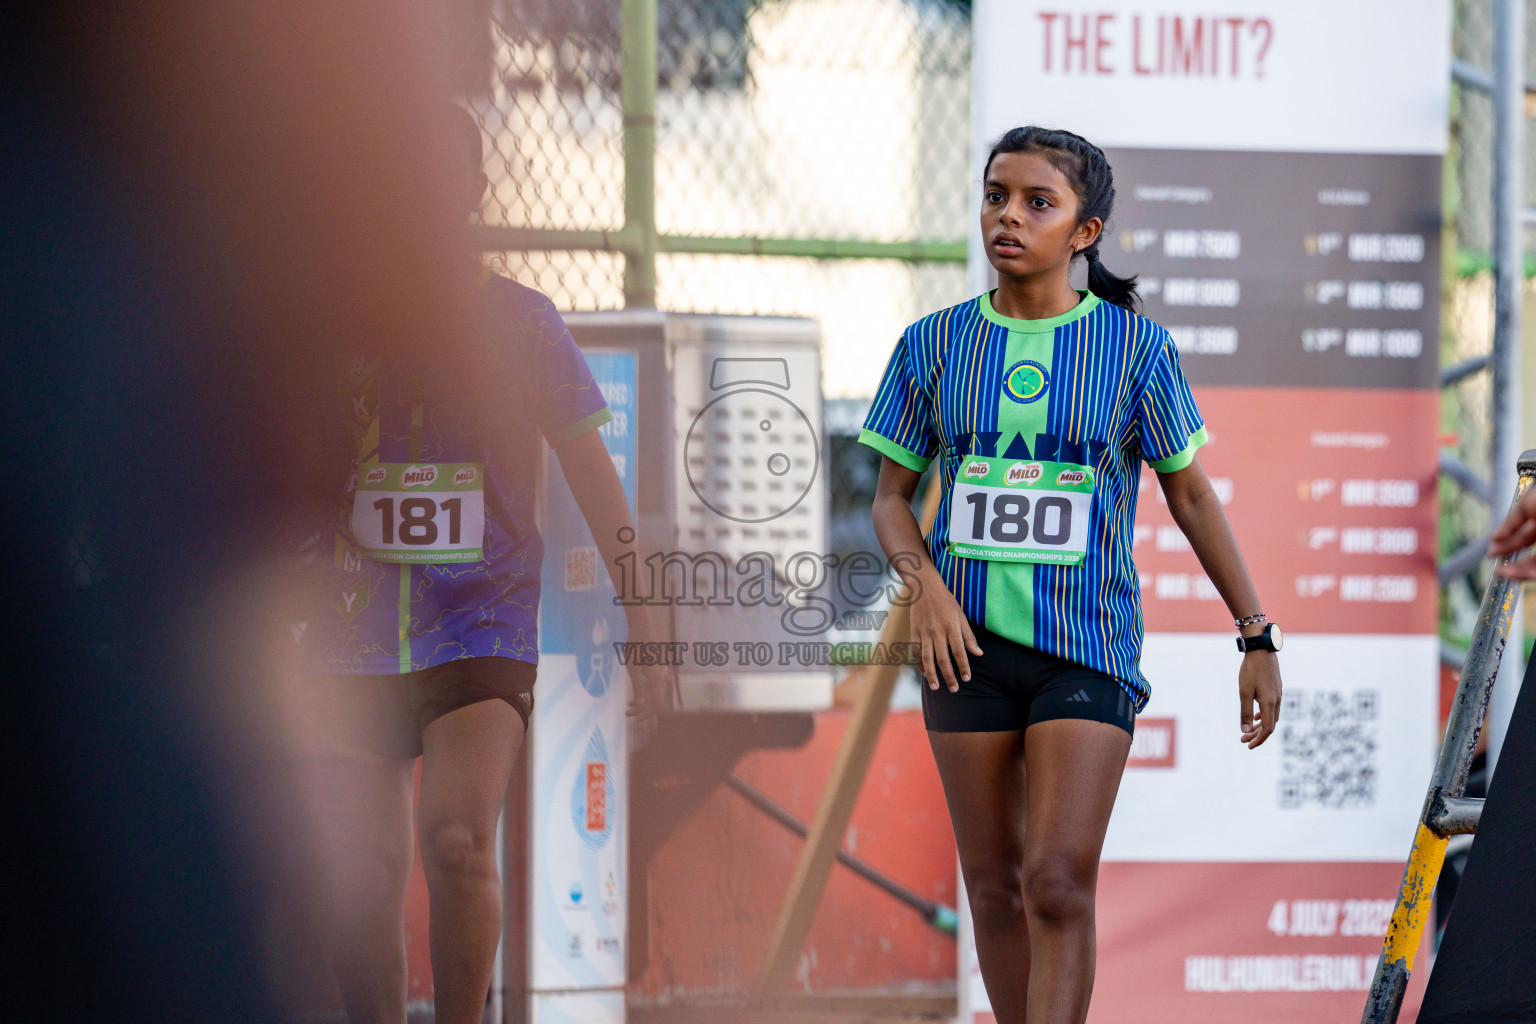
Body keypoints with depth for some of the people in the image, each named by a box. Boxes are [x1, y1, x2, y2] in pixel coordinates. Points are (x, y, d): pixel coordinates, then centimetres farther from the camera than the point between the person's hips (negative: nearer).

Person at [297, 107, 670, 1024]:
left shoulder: (518, 320, 4)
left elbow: (592, 477, 8)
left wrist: (643, 626, 5)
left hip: (483, 627, -2)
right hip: (352, 637, 2)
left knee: (459, 843, -21)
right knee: (364, 877, 0)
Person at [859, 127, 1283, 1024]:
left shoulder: (1135, 346, -1)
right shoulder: (934, 345, 5)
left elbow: (1191, 493, 7)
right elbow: (892, 497, 10)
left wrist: (1259, 639, 6)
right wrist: (926, 586, -10)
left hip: (1090, 646, -3)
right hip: (969, 643, 3)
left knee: (1059, 884, -13)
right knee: (994, 883, 6)